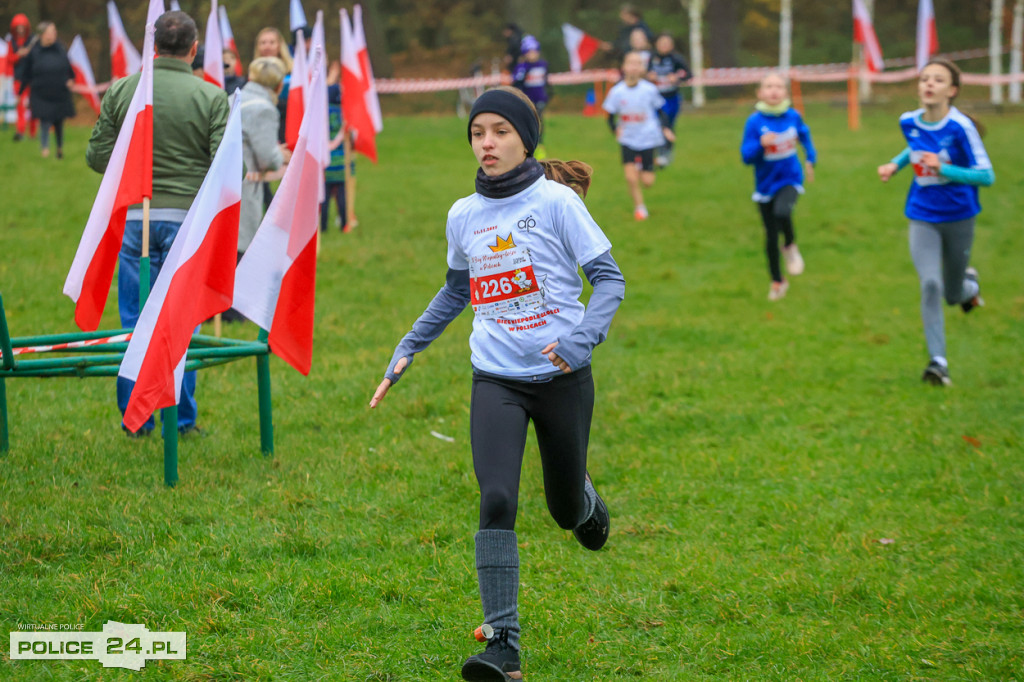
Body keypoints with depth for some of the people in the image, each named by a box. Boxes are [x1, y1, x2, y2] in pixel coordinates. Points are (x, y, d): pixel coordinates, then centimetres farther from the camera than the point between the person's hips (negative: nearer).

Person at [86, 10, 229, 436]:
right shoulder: (211, 98, -6)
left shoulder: (121, 91, -1)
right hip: (188, 217, -1)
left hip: (134, 217, 1)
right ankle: (181, 420, 10)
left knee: (135, 321, 8)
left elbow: (97, 156, 2)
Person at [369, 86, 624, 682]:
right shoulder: (464, 216, 6)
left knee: (566, 508, 13)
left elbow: (610, 278, -7)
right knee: (496, 501, -17)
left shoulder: (557, 202, -8)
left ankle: (586, 502, 53)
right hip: (496, 381, 2)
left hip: (562, 377, -2)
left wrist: (583, 339, -23)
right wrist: (408, 349, 21)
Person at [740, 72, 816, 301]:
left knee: (782, 212, -34)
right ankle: (777, 281, 33)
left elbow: (804, 136, 16)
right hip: (766, 185, 0)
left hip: (790, 180, 0)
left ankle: (790, 246, -1)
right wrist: (761, 144, -33)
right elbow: (747, 156, -16)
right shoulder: (755, 122, -15)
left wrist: (811, 159, 14)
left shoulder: (793, 117, -7)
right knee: (771, 237, 10)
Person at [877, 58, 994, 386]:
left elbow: (987, 176, -18)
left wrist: (944, 169, -28)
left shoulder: (961, 127, -19)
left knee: (953, 295, 13)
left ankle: (969, 283, 51)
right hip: (922, 218, 2)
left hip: (958, 217, -2)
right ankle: (937, 361, -11)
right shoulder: (909, 122, -4)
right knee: (930, 285, -17)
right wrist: (894, 164, 3)